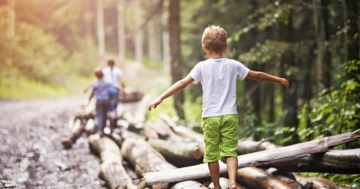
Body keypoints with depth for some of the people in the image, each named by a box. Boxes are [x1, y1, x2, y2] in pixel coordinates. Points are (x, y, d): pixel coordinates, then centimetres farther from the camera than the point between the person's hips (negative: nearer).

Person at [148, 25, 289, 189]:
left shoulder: (202, 67, -3)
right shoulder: (233, 65, 4)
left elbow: (183, 83, -10)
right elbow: (257, 75, 11)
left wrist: (161, 98, -11)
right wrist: (278, 80, 25)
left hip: (210, 117, -1)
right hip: (230, 116, 1)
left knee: (212, 154, 10)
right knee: (230, 152, 4)